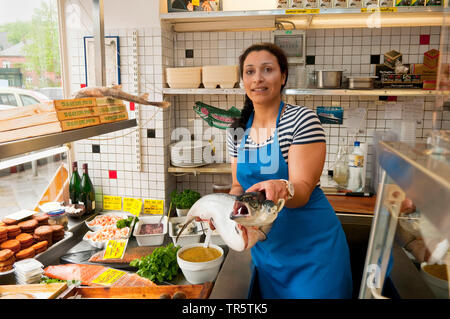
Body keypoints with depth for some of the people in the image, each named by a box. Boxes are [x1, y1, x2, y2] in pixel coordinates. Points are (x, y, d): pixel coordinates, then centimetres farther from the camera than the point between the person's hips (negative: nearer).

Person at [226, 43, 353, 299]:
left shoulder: (303, 119, -14)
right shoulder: (238, 130, 1)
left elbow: (303, 190, -20)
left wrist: (282, 188, -41)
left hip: (312, 249, -5)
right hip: (265, 249, 5)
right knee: (272, 296, 21)